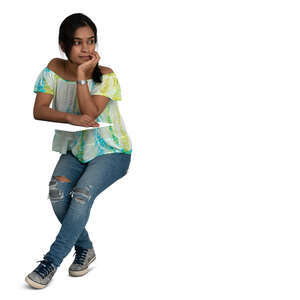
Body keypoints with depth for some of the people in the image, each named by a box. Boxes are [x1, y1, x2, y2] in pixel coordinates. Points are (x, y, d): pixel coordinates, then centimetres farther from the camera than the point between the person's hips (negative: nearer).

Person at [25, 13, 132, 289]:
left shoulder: (106, 76, -12)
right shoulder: (54, 70, -3)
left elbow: (90, 114, -23)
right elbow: (39, 110, -11)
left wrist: (81, 74, -26)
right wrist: (71, 117, -28)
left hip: (111, 151, -3)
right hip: (74, 150, 3)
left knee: (83, 193, -29)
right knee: (57, 191, -24)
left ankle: (51, 261, -20)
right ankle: (85, 248, -1)